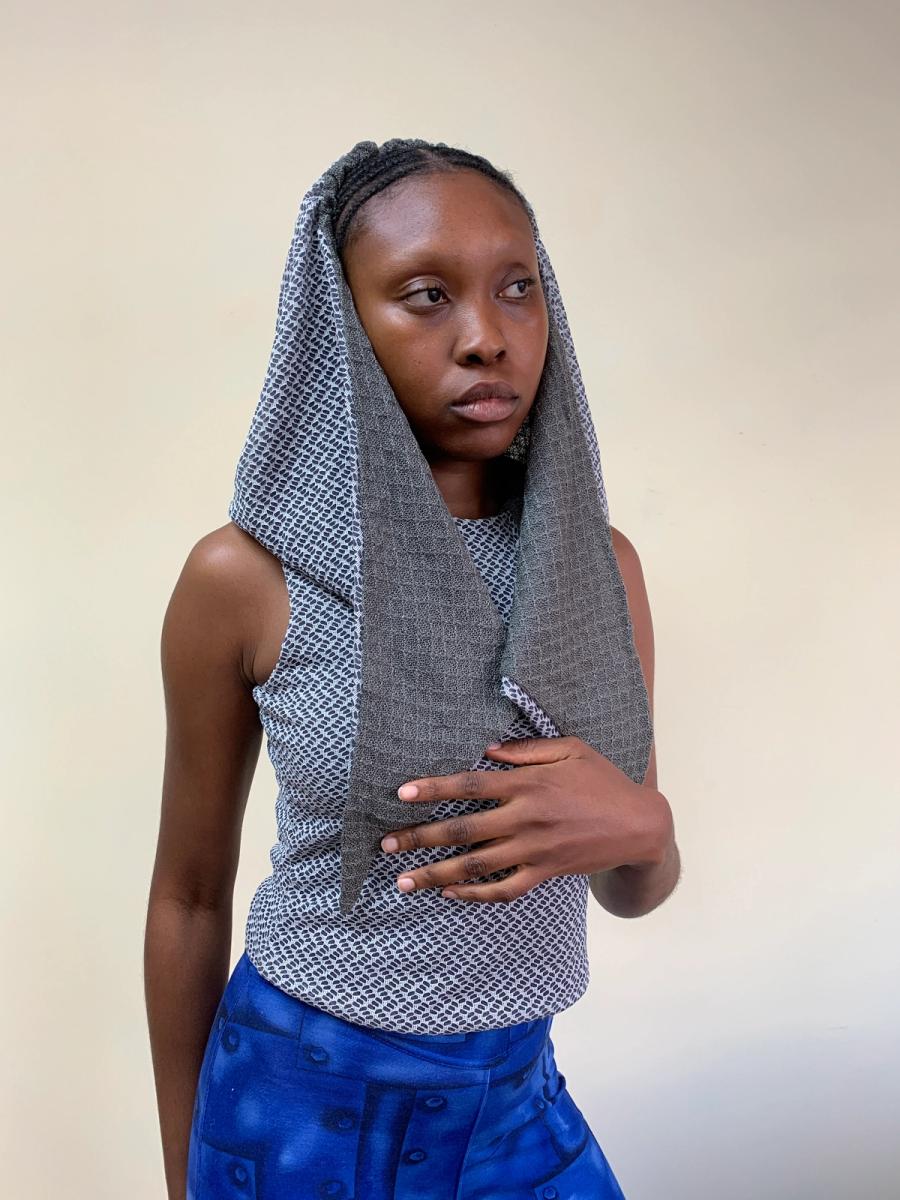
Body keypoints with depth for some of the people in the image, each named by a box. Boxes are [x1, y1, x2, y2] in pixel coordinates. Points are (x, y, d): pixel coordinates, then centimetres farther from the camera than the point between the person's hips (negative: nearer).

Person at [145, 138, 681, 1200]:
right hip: (303, 1099, -3)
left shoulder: (599, 562, -4)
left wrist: (640, 827, -19)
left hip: (523, 1102, 3)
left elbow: (635, 892, 4)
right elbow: (190, 894, -3)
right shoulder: (246, 575, -14)